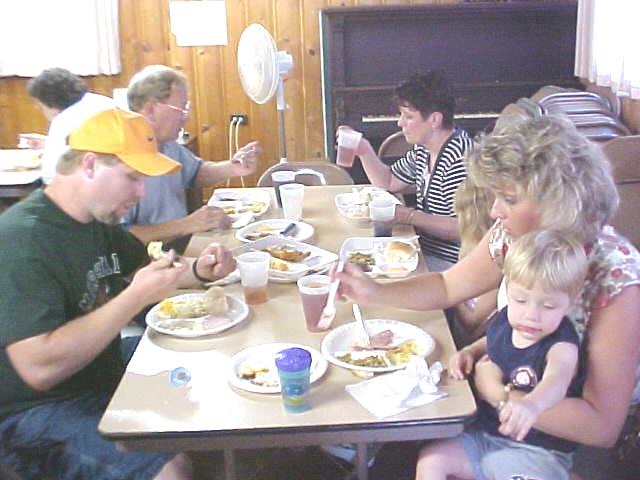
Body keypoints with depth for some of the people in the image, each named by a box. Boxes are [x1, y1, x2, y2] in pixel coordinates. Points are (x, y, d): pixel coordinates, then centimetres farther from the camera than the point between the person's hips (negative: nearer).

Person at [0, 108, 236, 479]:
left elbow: (143, 264, 21)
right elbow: (40, 368, -32)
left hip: (105, 378, 9)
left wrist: (198, 270, -1)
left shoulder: (97, 220, 5)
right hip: (34, 411, -9)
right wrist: (136, 297, -30)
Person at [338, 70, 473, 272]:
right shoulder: (423, 148, 7)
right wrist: (364, 151, 5)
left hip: (446, 261, -8)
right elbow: (388, 183, 20)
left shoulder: (459, 157, -23)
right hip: (424, 249, 8)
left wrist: (409, 216, -24)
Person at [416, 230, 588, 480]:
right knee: (430, 458, -4)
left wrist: (532, 404, -69)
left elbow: (556, 380, -46)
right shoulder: (502, 321, -4)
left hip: (536, 448, -6)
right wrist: (469, 352, 1)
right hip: (486, 432, 6)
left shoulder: (562, 347, -22)